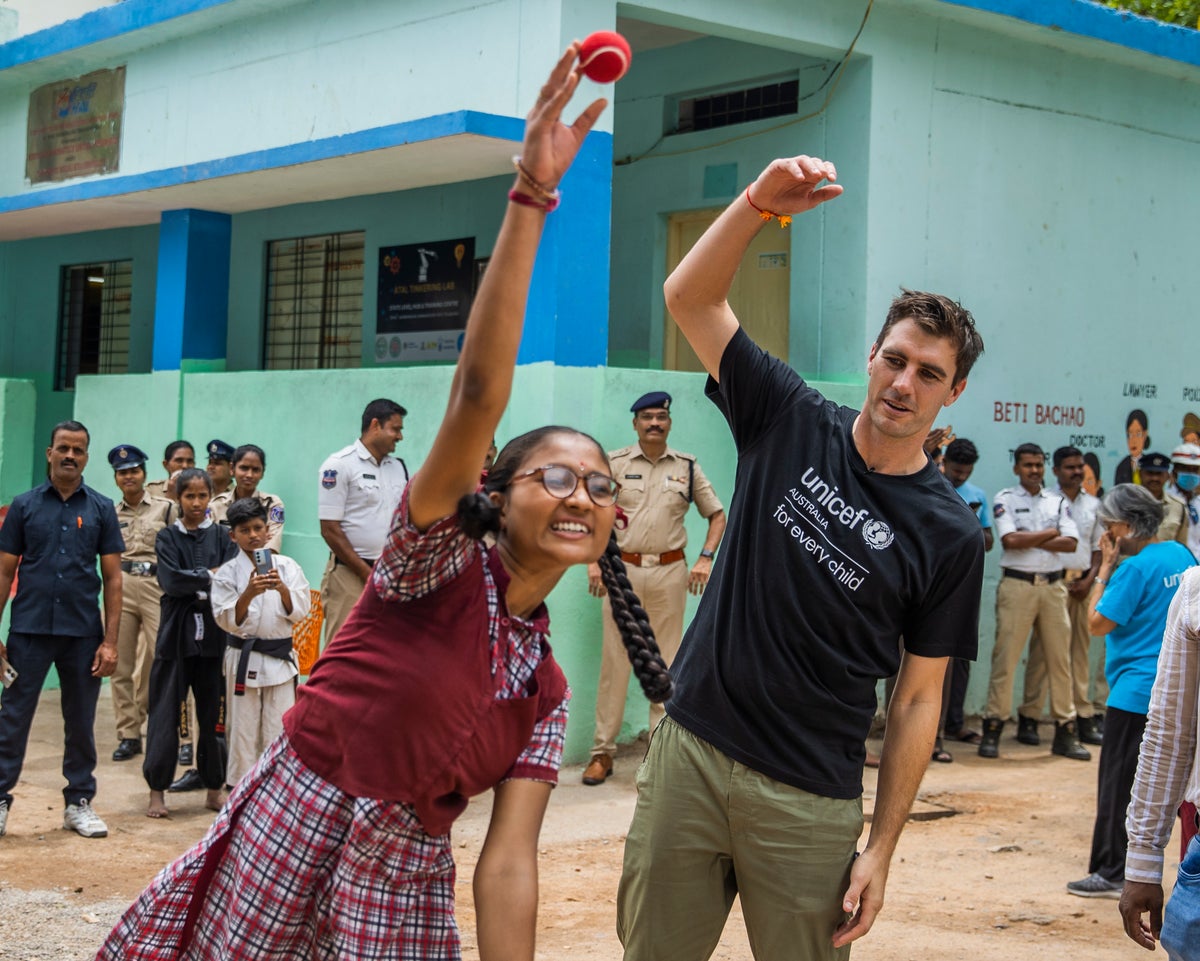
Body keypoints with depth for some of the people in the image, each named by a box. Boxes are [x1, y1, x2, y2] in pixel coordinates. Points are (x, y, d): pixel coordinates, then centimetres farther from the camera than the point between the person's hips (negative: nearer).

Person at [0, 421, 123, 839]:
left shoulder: (101, 508, 4)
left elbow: (112, 578, 4)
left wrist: (110, 641, -2)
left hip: (83, 632, 1)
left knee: (81, 723, 9)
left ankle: (79, 801, 20)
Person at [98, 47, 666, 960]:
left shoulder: (545, 689, 6)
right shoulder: (440, 560, -7)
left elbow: (507, 866, 1)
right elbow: (480, 391, -20)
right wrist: (529, 199, -28)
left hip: (403, 887, 5)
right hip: (286, 845, -5)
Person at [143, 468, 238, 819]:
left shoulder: (221, 536, 8)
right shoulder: (168, 537, 6)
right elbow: (171, 580, -9)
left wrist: (192, 581, -14)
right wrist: (209, 577, -8)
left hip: (214, 633, 1)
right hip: (177, 633, -1)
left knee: (213, 711, 4)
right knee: (165, 712, 0)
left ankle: (214, 789, 14)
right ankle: (157, 790, 8)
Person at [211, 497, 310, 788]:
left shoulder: (287, 566, 3)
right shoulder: (227, 573, -1)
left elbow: (299, 613, -1)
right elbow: (226, 620, -8)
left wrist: (282, 589, -19)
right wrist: (248, 594, -24)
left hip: (281, 657, 1)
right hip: (244, 658, -1)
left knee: (279, 729, 3)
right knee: (242, 729, 5)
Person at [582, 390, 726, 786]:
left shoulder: (687, 467, 8)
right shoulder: (614, 463, 4)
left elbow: (717, 515, 14)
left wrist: (705, 558, 1)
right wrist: (594, 561, -5)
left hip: (670, 571, 1)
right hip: (622, 568, -1)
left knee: (666, 662, 4)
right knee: (614, 660, -1)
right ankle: (602, 750, 4)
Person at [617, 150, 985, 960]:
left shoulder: (950, 535, -4)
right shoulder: (792, 423, 2)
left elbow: (919, 700, -3)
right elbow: (689, 297, -3)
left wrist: (882, 848, -7)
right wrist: (762, 205, -19)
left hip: (808, 801, -2)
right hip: (690, 750, 2)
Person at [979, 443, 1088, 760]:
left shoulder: (1059, 502, 13)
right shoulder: (1005, 499, 2)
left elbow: (1071, 543, -1)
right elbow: (1010, 540, -13)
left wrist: (1029, 539, -9)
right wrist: (1051, 533, -2)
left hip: (1053, 586, 4)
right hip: (1017, 585, -4)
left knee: (1060, 658, 5)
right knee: (1005, 657, -4)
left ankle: (1065, 731, 11)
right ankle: (992, 729, 1)